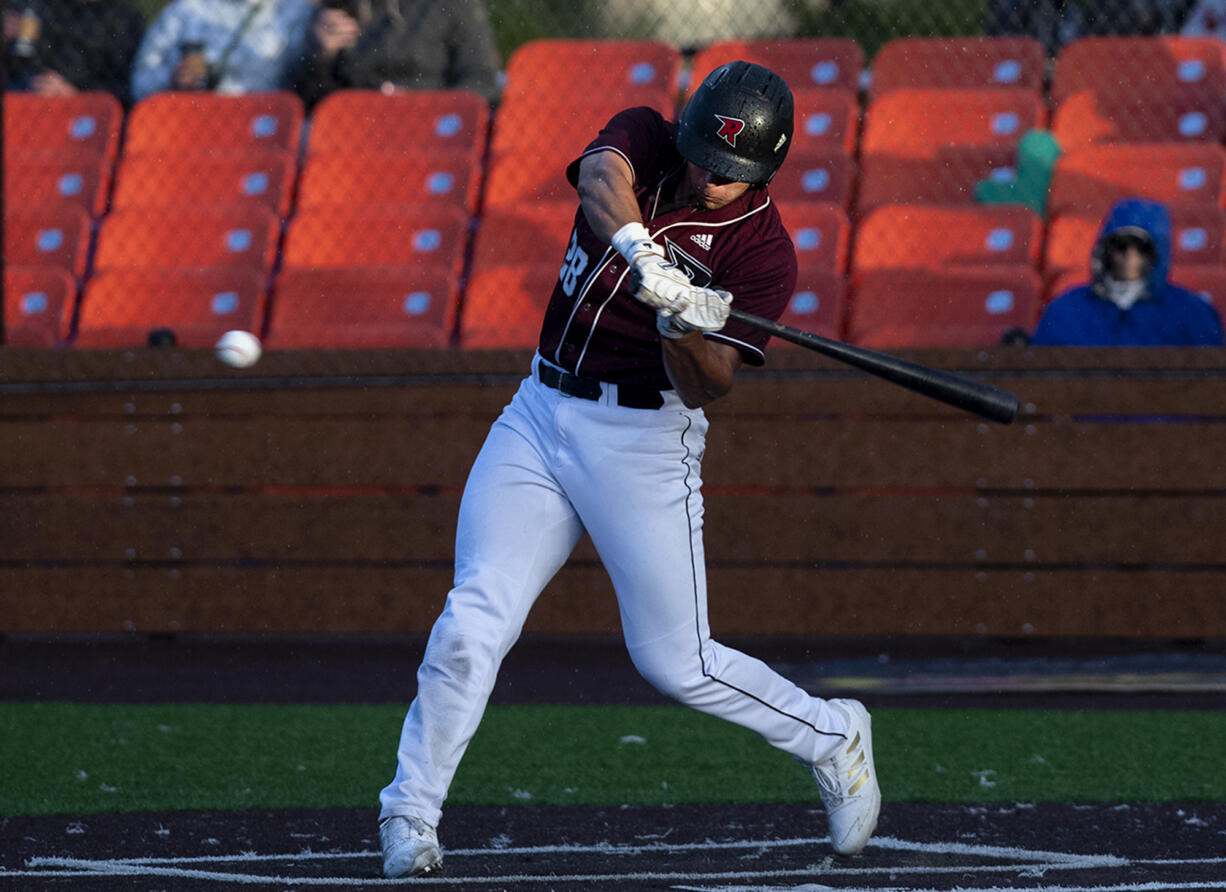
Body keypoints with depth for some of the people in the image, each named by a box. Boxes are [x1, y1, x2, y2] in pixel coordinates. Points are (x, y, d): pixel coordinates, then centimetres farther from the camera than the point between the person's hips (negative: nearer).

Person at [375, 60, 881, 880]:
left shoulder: (763, 251, -10)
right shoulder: (643, 141, -1)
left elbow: (707, 387, -16)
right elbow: (602, 177, -26)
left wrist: (683, 325, -37)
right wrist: (642, 254, -45)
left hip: (645, 438, -3)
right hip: (540, 413, 3)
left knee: (677, 663, 1)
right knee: (471, 625, -10)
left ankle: (832, 739, 24)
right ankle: (410, 815, 0)